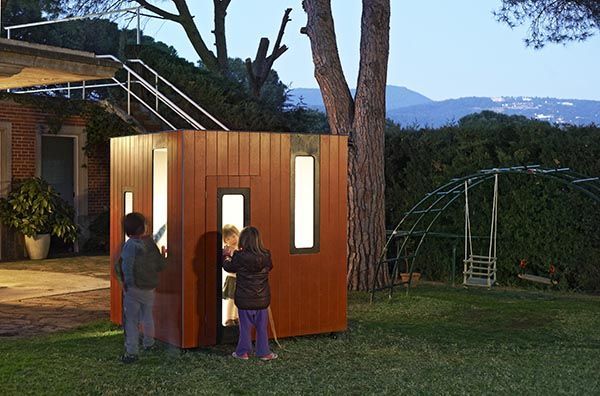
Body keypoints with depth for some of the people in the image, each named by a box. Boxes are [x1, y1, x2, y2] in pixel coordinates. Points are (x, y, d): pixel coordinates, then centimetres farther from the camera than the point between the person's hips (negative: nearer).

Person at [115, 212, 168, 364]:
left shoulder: (130, 245, -17)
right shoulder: (150, 243, -1)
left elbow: (126, 266, -24)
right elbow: (160, 266, 4)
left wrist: (125, 282, -12)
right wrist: (163, 256, 23)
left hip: (133, 288, -6)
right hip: (150, 287, 6)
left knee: (131, 320, 1)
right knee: (148, 316, 24)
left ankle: (131, 352, 1)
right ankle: (149, 344, 40)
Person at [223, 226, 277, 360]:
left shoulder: (240, 257, -17)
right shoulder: (266, 256, -8)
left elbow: (229, 267, 1)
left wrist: (227, 257, 23)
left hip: (245, 300, -2)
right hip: (262, 299, 2)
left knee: (245, 327, 10)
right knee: (262, 327, 13)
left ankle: (243, 352, 19)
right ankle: (264, 352, 18)